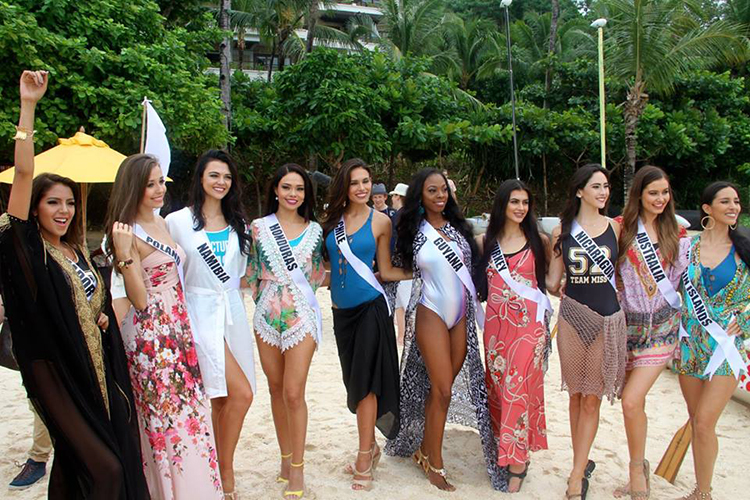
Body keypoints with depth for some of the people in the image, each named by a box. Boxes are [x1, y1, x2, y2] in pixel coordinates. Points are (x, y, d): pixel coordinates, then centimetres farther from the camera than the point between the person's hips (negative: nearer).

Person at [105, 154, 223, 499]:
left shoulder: (161, 222, 10)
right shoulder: (128, 234, -13)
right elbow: (139, 300, -18)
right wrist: (124, 254, -28)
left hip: (177, 328, 8)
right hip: (151, 334, -8)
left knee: (186, 408, 14)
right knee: (166, 412, 1)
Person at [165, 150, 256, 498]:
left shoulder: (237, 223, 11)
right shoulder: (177, 221, -4)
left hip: (233, 312, 5)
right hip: (201, 313, -5)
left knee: (221, 398, 7)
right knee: (241, 393, -14)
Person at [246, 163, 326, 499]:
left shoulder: (314, 229, 5)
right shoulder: (259, 226, 2)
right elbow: (252, 271, 6)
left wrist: (302, 293, 8)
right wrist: (264, 300, 4)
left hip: (302, 315, -1)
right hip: (267, 316, 1)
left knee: (293, 393, -6)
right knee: (276, 389, 10)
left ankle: (297, 467, 8)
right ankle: (285, 457, 26)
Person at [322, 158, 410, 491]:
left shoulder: (380, 221, 0)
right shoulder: (331, 219, 6)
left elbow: (386, 271, 3)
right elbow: (327, 267, 14)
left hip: (370, 307, -4)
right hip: (342, 310, 4)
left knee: (364, 382, -3)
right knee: (355, 381, 10)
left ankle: (364, 458, 8)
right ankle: (370, 447, 26)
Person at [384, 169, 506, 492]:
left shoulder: (457, 226, 10)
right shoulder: (415, 231, -1)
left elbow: (471, 264, 15)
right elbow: (405, 269, 8)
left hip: (462, 315, 4)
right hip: (432, 314, -4)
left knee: (443, 387, 7)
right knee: (442, 389, -4)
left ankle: (424, 450, 24)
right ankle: (435, 465, 9)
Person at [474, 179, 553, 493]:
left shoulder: (537, 241, 3)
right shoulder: (485, 241, 7)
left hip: (528, 322, -2)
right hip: (496, 322, 3)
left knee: (519, 387, -4)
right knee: (497, 385, 8)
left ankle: (518, 463, 6)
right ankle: (504, 449, 25)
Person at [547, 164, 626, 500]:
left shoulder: (615, 227, 4)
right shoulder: (562, 231, 4)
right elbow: (552, 283, 5)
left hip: (607, 320, -1)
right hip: (572, 318, 1)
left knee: (591, 399, 2)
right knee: (576, 395, 11)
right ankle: (582, 462, 28)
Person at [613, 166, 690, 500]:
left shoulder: (677, 234, 5)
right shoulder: (622, 228, 1)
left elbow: (684, 281, 11)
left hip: (660, 326, -1)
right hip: (629, 323, 1)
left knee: (631, 401, -14)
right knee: (634, 402, 10)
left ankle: (637, 470, 8)